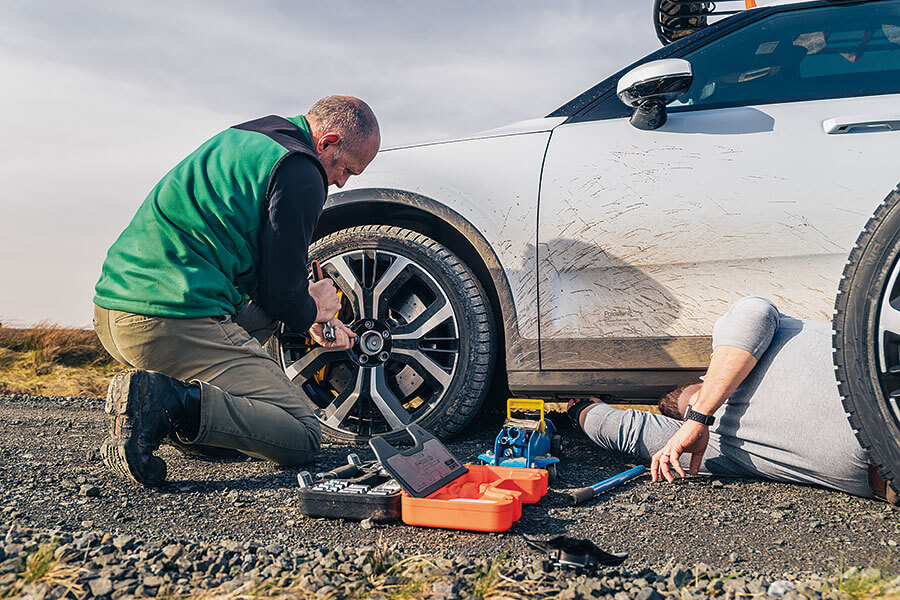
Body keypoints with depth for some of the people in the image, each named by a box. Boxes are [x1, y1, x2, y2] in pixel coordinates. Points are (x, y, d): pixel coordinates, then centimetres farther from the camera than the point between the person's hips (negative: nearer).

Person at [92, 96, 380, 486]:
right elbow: (281, 291, -6)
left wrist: (311, 318, 27)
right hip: (176, 324, -10)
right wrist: (311, 311, 17)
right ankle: (166, 402, -22)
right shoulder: (300, 171, -7)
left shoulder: (244, 137, 23)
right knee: (301, 436, -4)